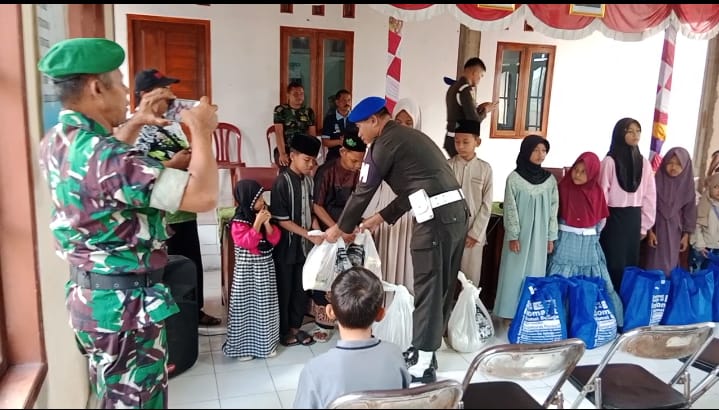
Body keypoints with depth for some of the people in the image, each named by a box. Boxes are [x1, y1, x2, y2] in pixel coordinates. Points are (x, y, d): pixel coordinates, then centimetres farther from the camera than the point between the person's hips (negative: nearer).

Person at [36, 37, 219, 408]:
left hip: (88, 295, 9)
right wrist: (201, 130, -18)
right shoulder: (107, 156, -28)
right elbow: (203, 196, -32)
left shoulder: (54, 143, 2)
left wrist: (134, 123, 14)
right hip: (126, 303, -9)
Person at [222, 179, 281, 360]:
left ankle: (265, 342, 28)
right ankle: (243, 346, 16)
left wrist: (267, 223, -14)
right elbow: (246, 243, -24)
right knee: (246, 304, 2)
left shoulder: (263, 214, 3)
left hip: (265, 266, 6)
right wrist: (257, 223, -25)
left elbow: (274, 240, 1)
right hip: (247, 269, -6)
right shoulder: (239, 221, -15)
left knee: (265, 305, 13)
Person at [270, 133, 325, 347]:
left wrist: (317, 232, -3)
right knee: (284, 289, 7)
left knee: (302, 288, 14)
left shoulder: (309, 180, 3)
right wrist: (310, 235, -20)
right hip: (287, 246, -6)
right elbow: (282, 220, -18)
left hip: (305, 245, 6)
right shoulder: (282, 182, -17)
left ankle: (295, 326, 29)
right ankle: (283, 330, 22)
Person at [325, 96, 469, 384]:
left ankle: (422, 366, 11)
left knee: (428, 290, 0)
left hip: (436, 218, -9)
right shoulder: (410, 136, 24)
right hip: (457, 211, 9)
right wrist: (380, 218, 31)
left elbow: (363, 193, 2)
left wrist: (340, 229, 15)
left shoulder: (383, 144, -3)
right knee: (442, 288, 16)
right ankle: (425, 352, 30)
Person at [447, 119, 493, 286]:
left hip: (474, 233, 0)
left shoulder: (485, 168, -1)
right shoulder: (447, 165, -1)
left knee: (471, 277, 7)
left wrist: (475, 233, -5)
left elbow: (486, 205, 0)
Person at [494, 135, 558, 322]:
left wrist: (551, 236, 5)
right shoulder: (514, 178, -7)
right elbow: (510, 209, -7)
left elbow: (553, 209, 6)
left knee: (535, 272, 8)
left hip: (539, 235, 3)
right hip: (519, 234, -3)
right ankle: (510, 313, 13)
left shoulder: (550, 179, 3)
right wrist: (513, 236, -11)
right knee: (514, 272, 3)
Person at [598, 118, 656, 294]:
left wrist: (645, 225, 7)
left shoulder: (644, 162, 5)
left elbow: (650, 195, 8)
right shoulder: (610, 161, -9)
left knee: (631, 261, 10)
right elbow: (602, 193, -8)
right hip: (614, 218, -4)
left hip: (633, 219, 4)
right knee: (613, 262, 0)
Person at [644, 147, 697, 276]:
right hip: (657, 227, -2)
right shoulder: (657, 180, -10)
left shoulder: (687, 183, -2)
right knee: (656, 264, 0)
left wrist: (686, 234, 4)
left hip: (675, 229, 2)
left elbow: (689, 209, 5)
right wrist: (649, 230, -9)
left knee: (671, 263, 8)